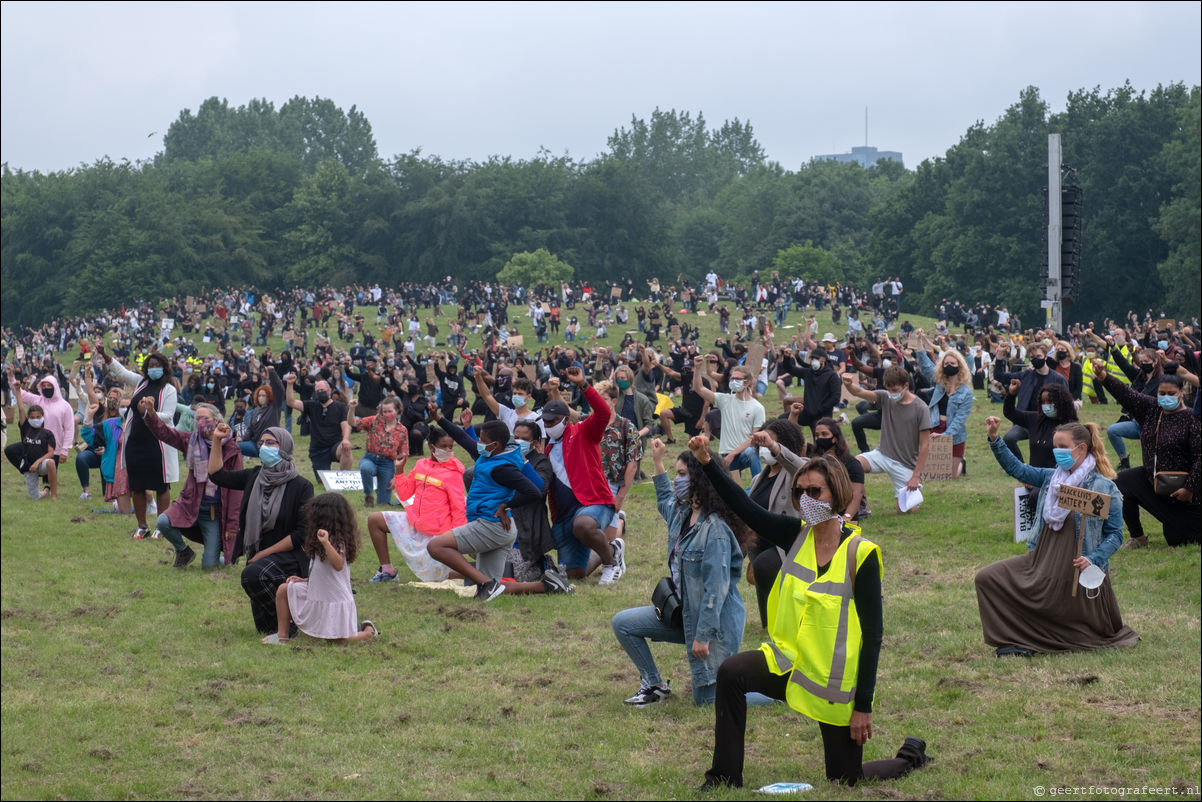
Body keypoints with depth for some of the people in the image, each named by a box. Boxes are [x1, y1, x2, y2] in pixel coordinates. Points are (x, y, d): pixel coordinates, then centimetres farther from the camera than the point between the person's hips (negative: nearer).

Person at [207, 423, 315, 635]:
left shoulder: (301, 486, -12)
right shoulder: (254, 477, 4)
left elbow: (302, 534, -15)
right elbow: (217, 475, 13)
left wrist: (264, 554, -15)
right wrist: (217, 441, 3)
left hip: (288, 557, -6)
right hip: (258, 556, 6)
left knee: (252, 574, -36)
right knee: (265, 628, 7)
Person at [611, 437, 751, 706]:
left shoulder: (715, 529, -25)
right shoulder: (682, 514, 3)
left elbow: (716, 588, -26)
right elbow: (665, 502, 31)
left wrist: (703, 636, -25)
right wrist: (658, 464, 24)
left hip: (715, 621, -9)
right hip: (685, 612, 9)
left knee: (706, 698, -2)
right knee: (622, 623, 6)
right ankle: (654, 685, 18)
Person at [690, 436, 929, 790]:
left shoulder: (861, 554, -17)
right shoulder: (797, 535, -2)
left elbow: (872, 632, -15)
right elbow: (746, 509, -10)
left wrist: (864, 705, -16)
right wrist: (708, 464, -24)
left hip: (836, 686, -4)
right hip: (789, 663, 5)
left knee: (845, 781, 6)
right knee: (731, 673, -22)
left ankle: (911, 755, 36)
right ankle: (724, 780, -10)